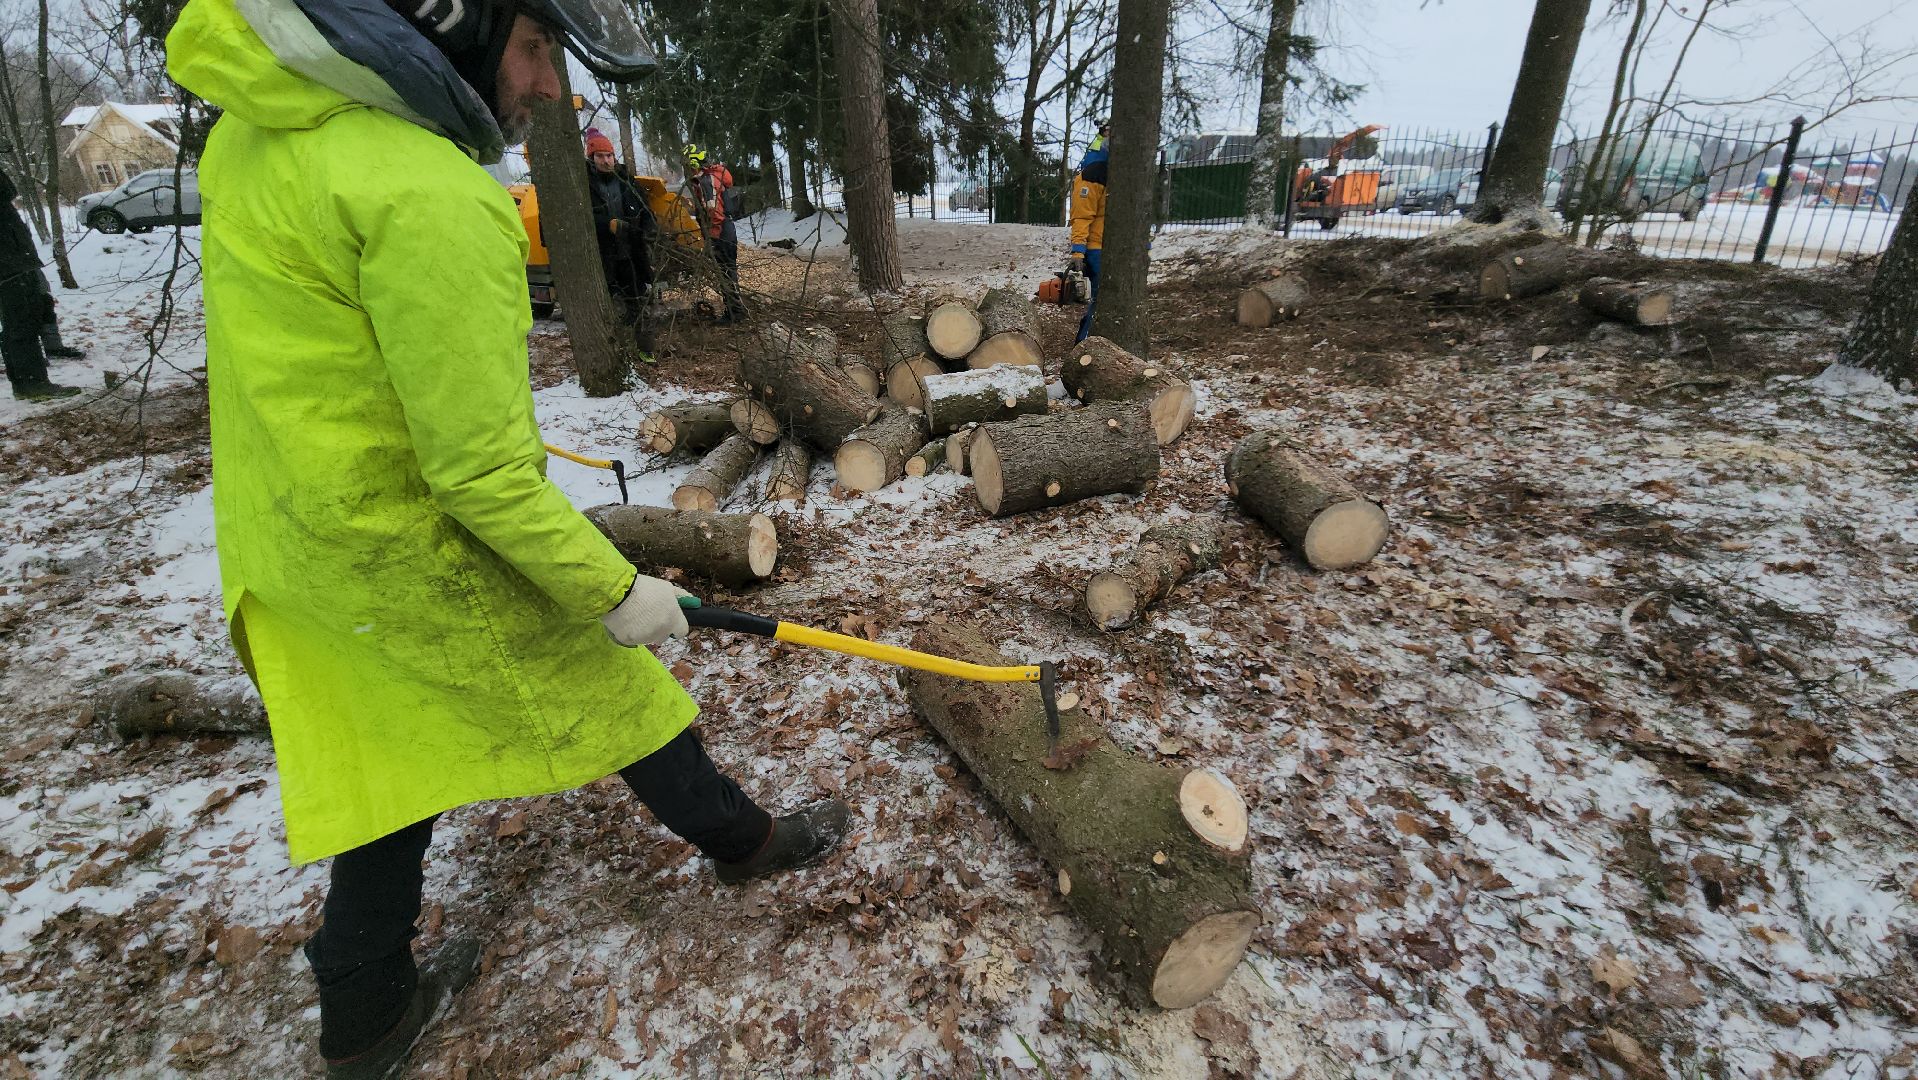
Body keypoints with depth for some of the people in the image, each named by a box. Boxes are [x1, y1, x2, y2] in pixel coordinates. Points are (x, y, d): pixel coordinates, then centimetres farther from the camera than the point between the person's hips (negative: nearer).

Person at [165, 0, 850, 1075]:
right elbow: (482, 475, -26)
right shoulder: (429, 197, -27)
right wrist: (616, 592, -16)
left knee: (389, 761, 22)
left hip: (285, 538, 8)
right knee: (611, 693, 13)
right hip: (417, 553, -8)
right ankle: (744, 839, 38)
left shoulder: (260, 124, 3)